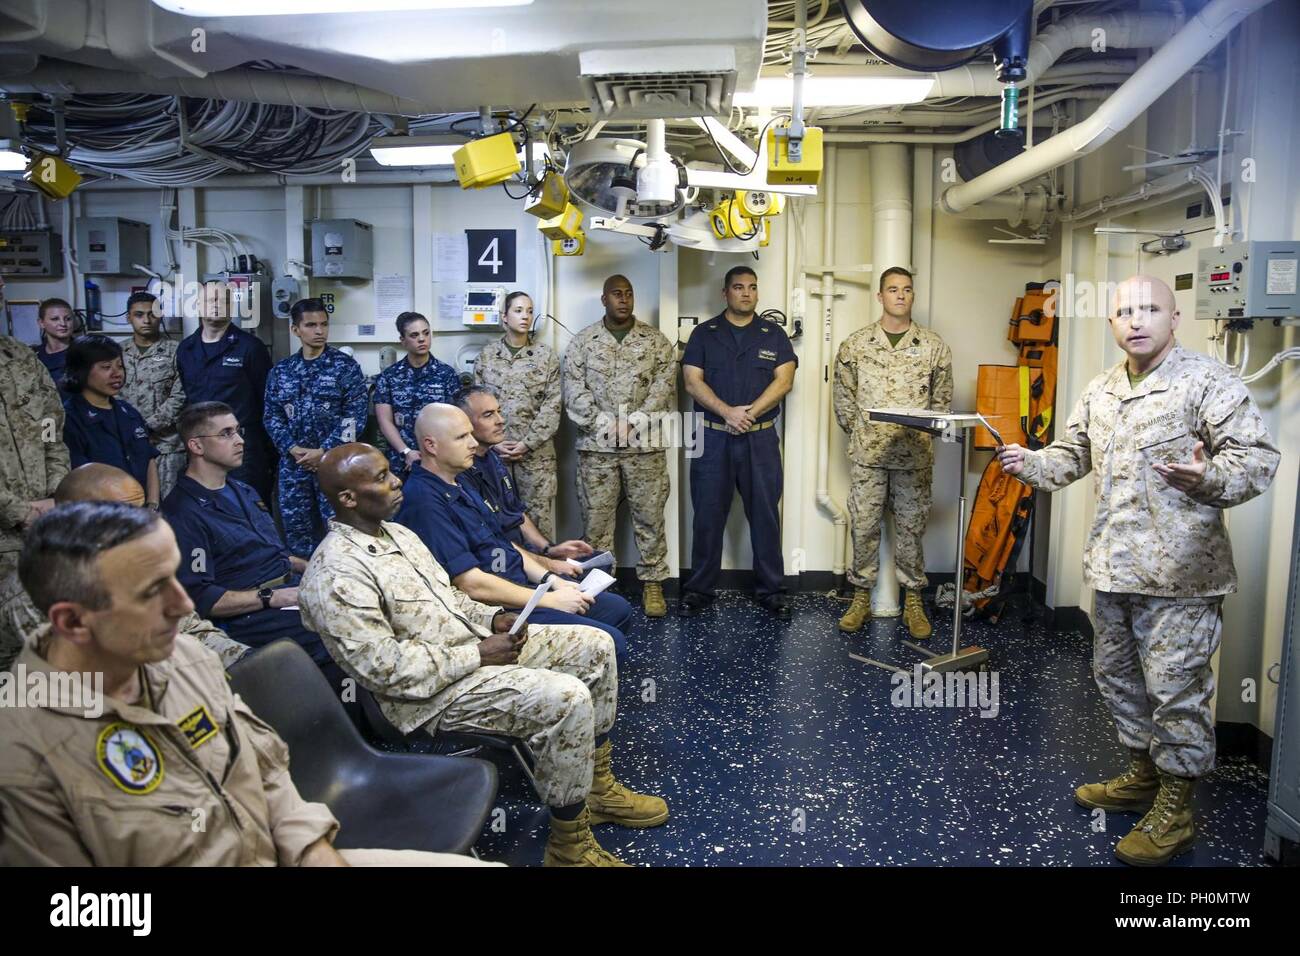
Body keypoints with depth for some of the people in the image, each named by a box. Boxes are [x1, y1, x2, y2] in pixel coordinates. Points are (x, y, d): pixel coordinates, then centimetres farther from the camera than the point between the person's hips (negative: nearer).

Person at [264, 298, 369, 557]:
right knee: (296, 528, 9)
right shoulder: (280, 371, 10)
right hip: (293, 463, 4)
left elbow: (355, 415, -8)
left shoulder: (345, 366, -2)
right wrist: (291, 448, -8)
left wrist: (324, 452, -13)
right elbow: (272, 415, 8)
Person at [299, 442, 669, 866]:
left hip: (474, 641, 10)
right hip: (433, 690, -10)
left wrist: (491, 617, 0)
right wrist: (478, 655, -19)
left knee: (595, 646, 3)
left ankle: (598, 787, 17)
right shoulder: (335, 576, -21)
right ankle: (569, 846, -8)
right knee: (567, 698, -27)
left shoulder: (397, 533, 9)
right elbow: (388, 670, -24)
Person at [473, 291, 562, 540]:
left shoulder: (546, 354, 2)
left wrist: (527, 443, -11)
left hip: (536, 451, -1)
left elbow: (552, 405, -3)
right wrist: (494, 442, -7)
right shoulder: (486, 355, 6)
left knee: (539, 516, 0)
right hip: (494, 449, 1)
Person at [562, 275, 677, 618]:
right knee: (595, 517, 5)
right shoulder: (582, 341, 6)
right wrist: (605, 424, -13)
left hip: (645, 444, 0)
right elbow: (574, 391, -2)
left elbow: (665, 386, -4)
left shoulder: (656, 341, 6)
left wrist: (631, 423, -15)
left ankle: (652, 583, 15)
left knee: (650, 516, 4)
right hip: (596, 445, 0)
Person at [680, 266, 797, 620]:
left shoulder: (774, 335, 9)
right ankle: (699, 589, 15)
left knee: (765, 514, 4)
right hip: (713, 438, 0)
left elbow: (784, 380, -1)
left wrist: (749, 412, -13)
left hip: (761, 438, 1)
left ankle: (771, 589, 13)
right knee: (708, 515, 4)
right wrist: (728, 412, -16)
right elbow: (692, 381, -2)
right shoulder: (704, 334, 7)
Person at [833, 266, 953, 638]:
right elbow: (844, 396, 6)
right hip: (868, 453, 0)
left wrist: (925, 434, 0)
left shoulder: (933, 346, 4)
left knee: (912, 527, 7)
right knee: (864, 525, 5)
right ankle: (861, 597, 18)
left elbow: (942, 399, 7)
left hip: (915, 455, 0)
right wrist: (860, 433, 1)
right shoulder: (855, 344, 3)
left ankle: (913, 601, 19)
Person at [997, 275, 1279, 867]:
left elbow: (1258, 457, -14)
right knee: (1116, 674, 19)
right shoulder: (1100, 391, 13)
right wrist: (1030, 464, 3)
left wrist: (1209, 476, -33)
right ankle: (1143, 775, 38)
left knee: (1175, 686, -1)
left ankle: (1175, 811, 15)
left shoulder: (1208, 381, -9)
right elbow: (1072, 455, 22)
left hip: (1179, 572, -8)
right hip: (1113, 567, 8)